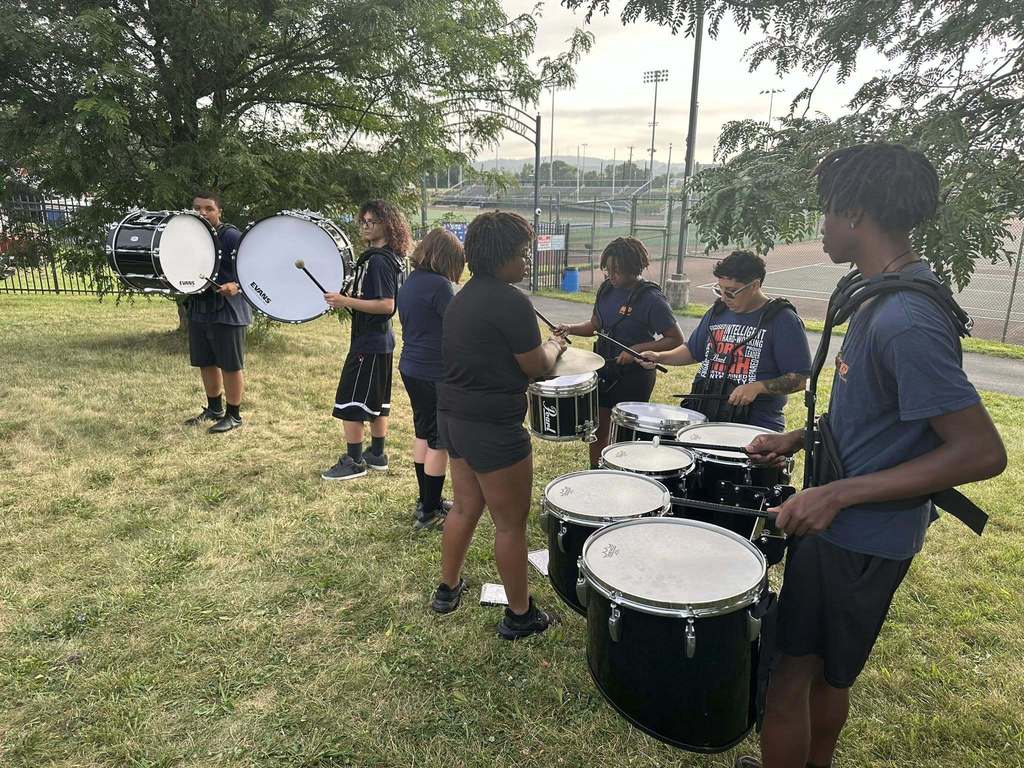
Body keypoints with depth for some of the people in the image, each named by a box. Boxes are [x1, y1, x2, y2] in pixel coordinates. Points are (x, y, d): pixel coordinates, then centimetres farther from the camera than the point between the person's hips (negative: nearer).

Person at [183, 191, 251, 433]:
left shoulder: (231, 236, -12)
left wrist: (236, 286, -32)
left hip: (227, 311, -8)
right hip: (199, 310, 8)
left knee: (230, 366, 1)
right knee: (205, 364, 16)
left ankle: (233, 416, 14)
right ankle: (214, 409, 33)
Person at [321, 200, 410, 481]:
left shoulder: (378, 260, -19)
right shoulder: (389, 258, 12)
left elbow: (386, 305, -26)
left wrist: (346, 301, -24)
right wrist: (348, 298, 12)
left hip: (369, 342, -10)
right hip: (381, 340, 10)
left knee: (349, 402, -3)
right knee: (376, 400, 16)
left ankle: (353, 461, 5)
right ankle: (377, 455, 26)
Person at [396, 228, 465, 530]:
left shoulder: (409, 282, 9)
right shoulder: (438, 285, -19)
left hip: (410, 368, 9)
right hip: (435, 374, -9)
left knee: (423, 434, 19)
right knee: (440, 441, 2)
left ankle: (426, 501, 31)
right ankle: (429, 513, 12)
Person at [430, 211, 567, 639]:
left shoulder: (463, 297, 9)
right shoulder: (510, 302, -19)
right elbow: (538, 367, -13)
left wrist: (537, 350, 17)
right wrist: (554, 346, 7)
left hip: (454, 415, 9)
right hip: (493, 426, -9)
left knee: (465, 507, 23)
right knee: (511, 523, 5)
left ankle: (448, 589, 38)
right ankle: (519, 615, 20)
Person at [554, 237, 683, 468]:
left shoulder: (651, 299, -18)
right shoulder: (607, 289, 1)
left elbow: (676, 340, -17)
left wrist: (637, 349, -26)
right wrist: (571, 329, -5)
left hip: (634, 377, -6)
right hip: (604, 370, 6)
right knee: (598, 428, 16)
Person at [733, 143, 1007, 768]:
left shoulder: (905, 321, -27)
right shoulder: (886, 297, 5)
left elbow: (982, 451, -26)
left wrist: (837, 495, -27)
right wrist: (799, 439, 10)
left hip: (858, 541, -9)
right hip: (840, 525, 9)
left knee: (787, 676, 6)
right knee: (824, 674, 25)